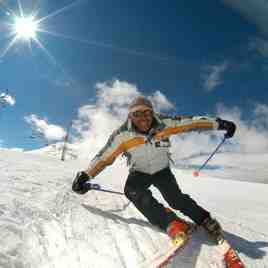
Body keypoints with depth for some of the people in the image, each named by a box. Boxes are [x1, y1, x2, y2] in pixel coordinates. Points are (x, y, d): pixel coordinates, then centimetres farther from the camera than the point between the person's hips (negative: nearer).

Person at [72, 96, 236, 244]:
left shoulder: (164, 124, -22)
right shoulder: (123, 134, -23)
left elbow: (191, 122, -16)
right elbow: (104, 157, -16)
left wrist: (219, 124, -14)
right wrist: (85, 176, -20)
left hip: (162, 171, 0)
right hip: (139, 173, 0)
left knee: (177, 199, -19)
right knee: (132, 191, -29)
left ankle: (207, 221, 0)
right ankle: (172, 223, -34)